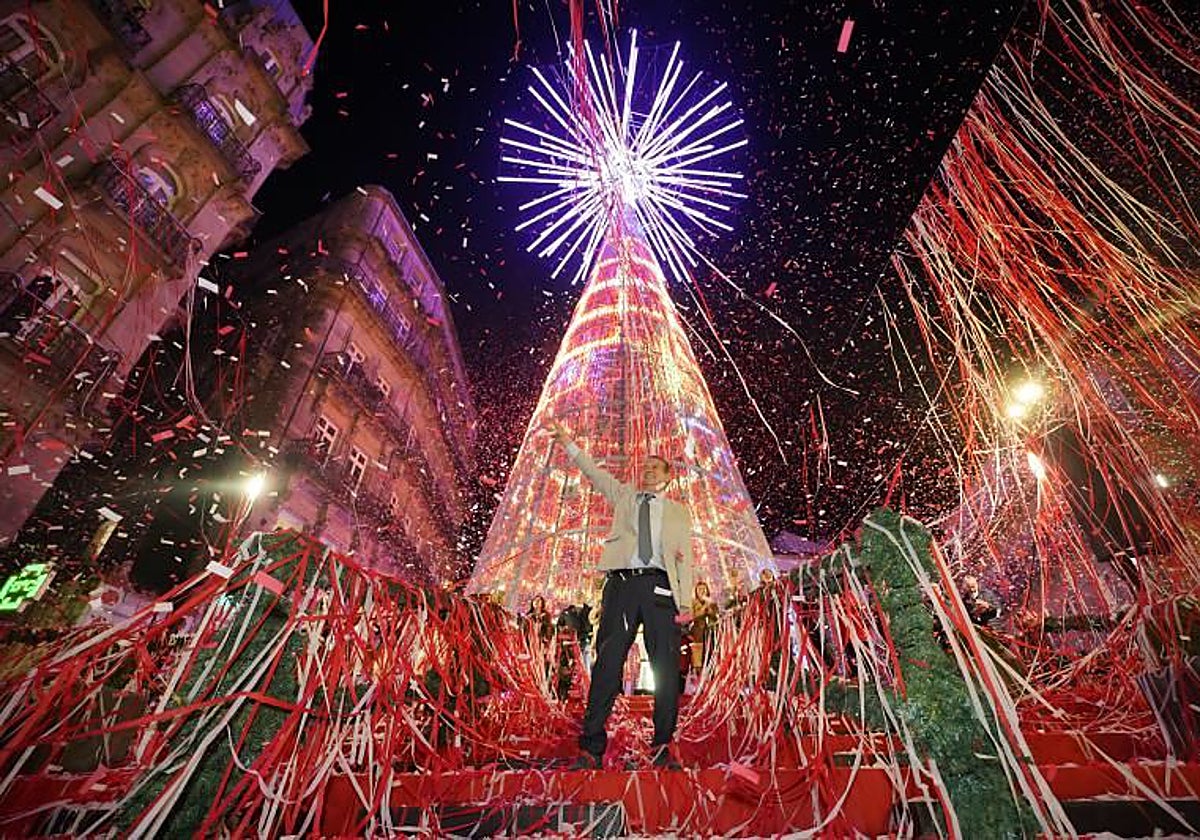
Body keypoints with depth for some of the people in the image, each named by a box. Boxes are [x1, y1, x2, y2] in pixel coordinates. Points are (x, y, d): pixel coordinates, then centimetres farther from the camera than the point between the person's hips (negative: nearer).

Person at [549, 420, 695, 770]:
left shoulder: (678, 511, 19)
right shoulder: (624, 496, 22)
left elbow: (685, 560, 11)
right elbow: (594, 472, 14)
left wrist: (685, 603, 0)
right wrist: (567, 442, 8)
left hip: (661, 587, 0)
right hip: (622, 584, 0)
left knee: (667, 670, 1)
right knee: (607, 666, -1)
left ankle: (662, 747, 17)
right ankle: (591, 748, 8)